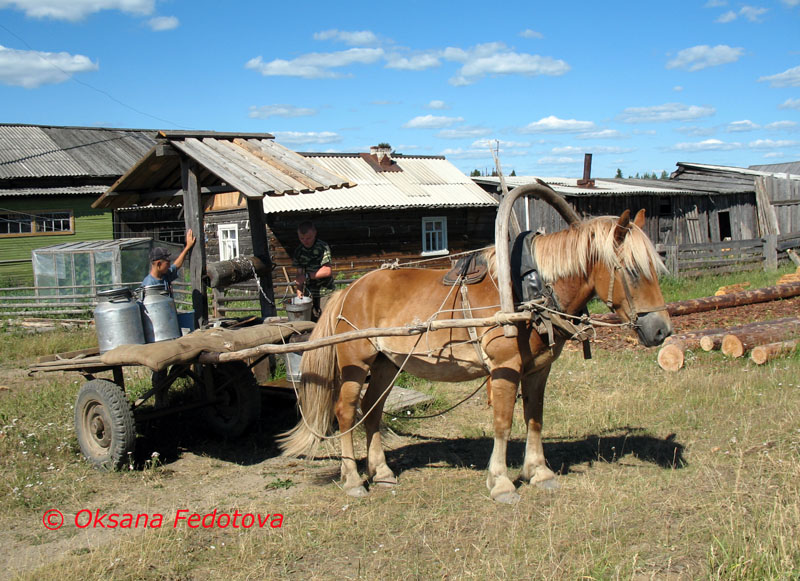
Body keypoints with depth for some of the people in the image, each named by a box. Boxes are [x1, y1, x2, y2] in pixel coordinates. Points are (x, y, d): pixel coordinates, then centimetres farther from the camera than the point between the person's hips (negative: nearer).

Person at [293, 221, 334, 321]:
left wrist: (307, 276, -18)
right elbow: (299, 273, 8)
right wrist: (299, 290, -7)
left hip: (325, 293, -5)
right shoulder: (299, 251, 7)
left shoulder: (323, 248, -11)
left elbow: (327, 271, -18)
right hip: (309, 293, 5)